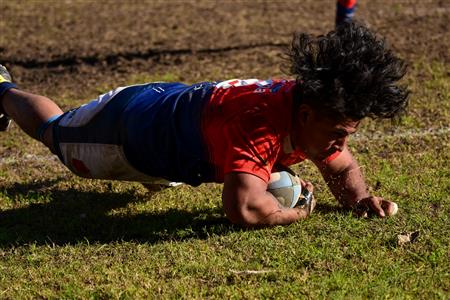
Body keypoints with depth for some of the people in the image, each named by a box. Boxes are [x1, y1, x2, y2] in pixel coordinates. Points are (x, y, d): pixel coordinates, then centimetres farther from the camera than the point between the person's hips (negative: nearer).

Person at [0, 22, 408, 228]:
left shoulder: (321, 110, -24)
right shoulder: (264, 121, -48)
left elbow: (342, 168, -5)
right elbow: (244, 209, -60)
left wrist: (360, 197, -28)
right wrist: (298, 212, -40)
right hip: (129, 123, -5)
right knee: (54, 133, 27)